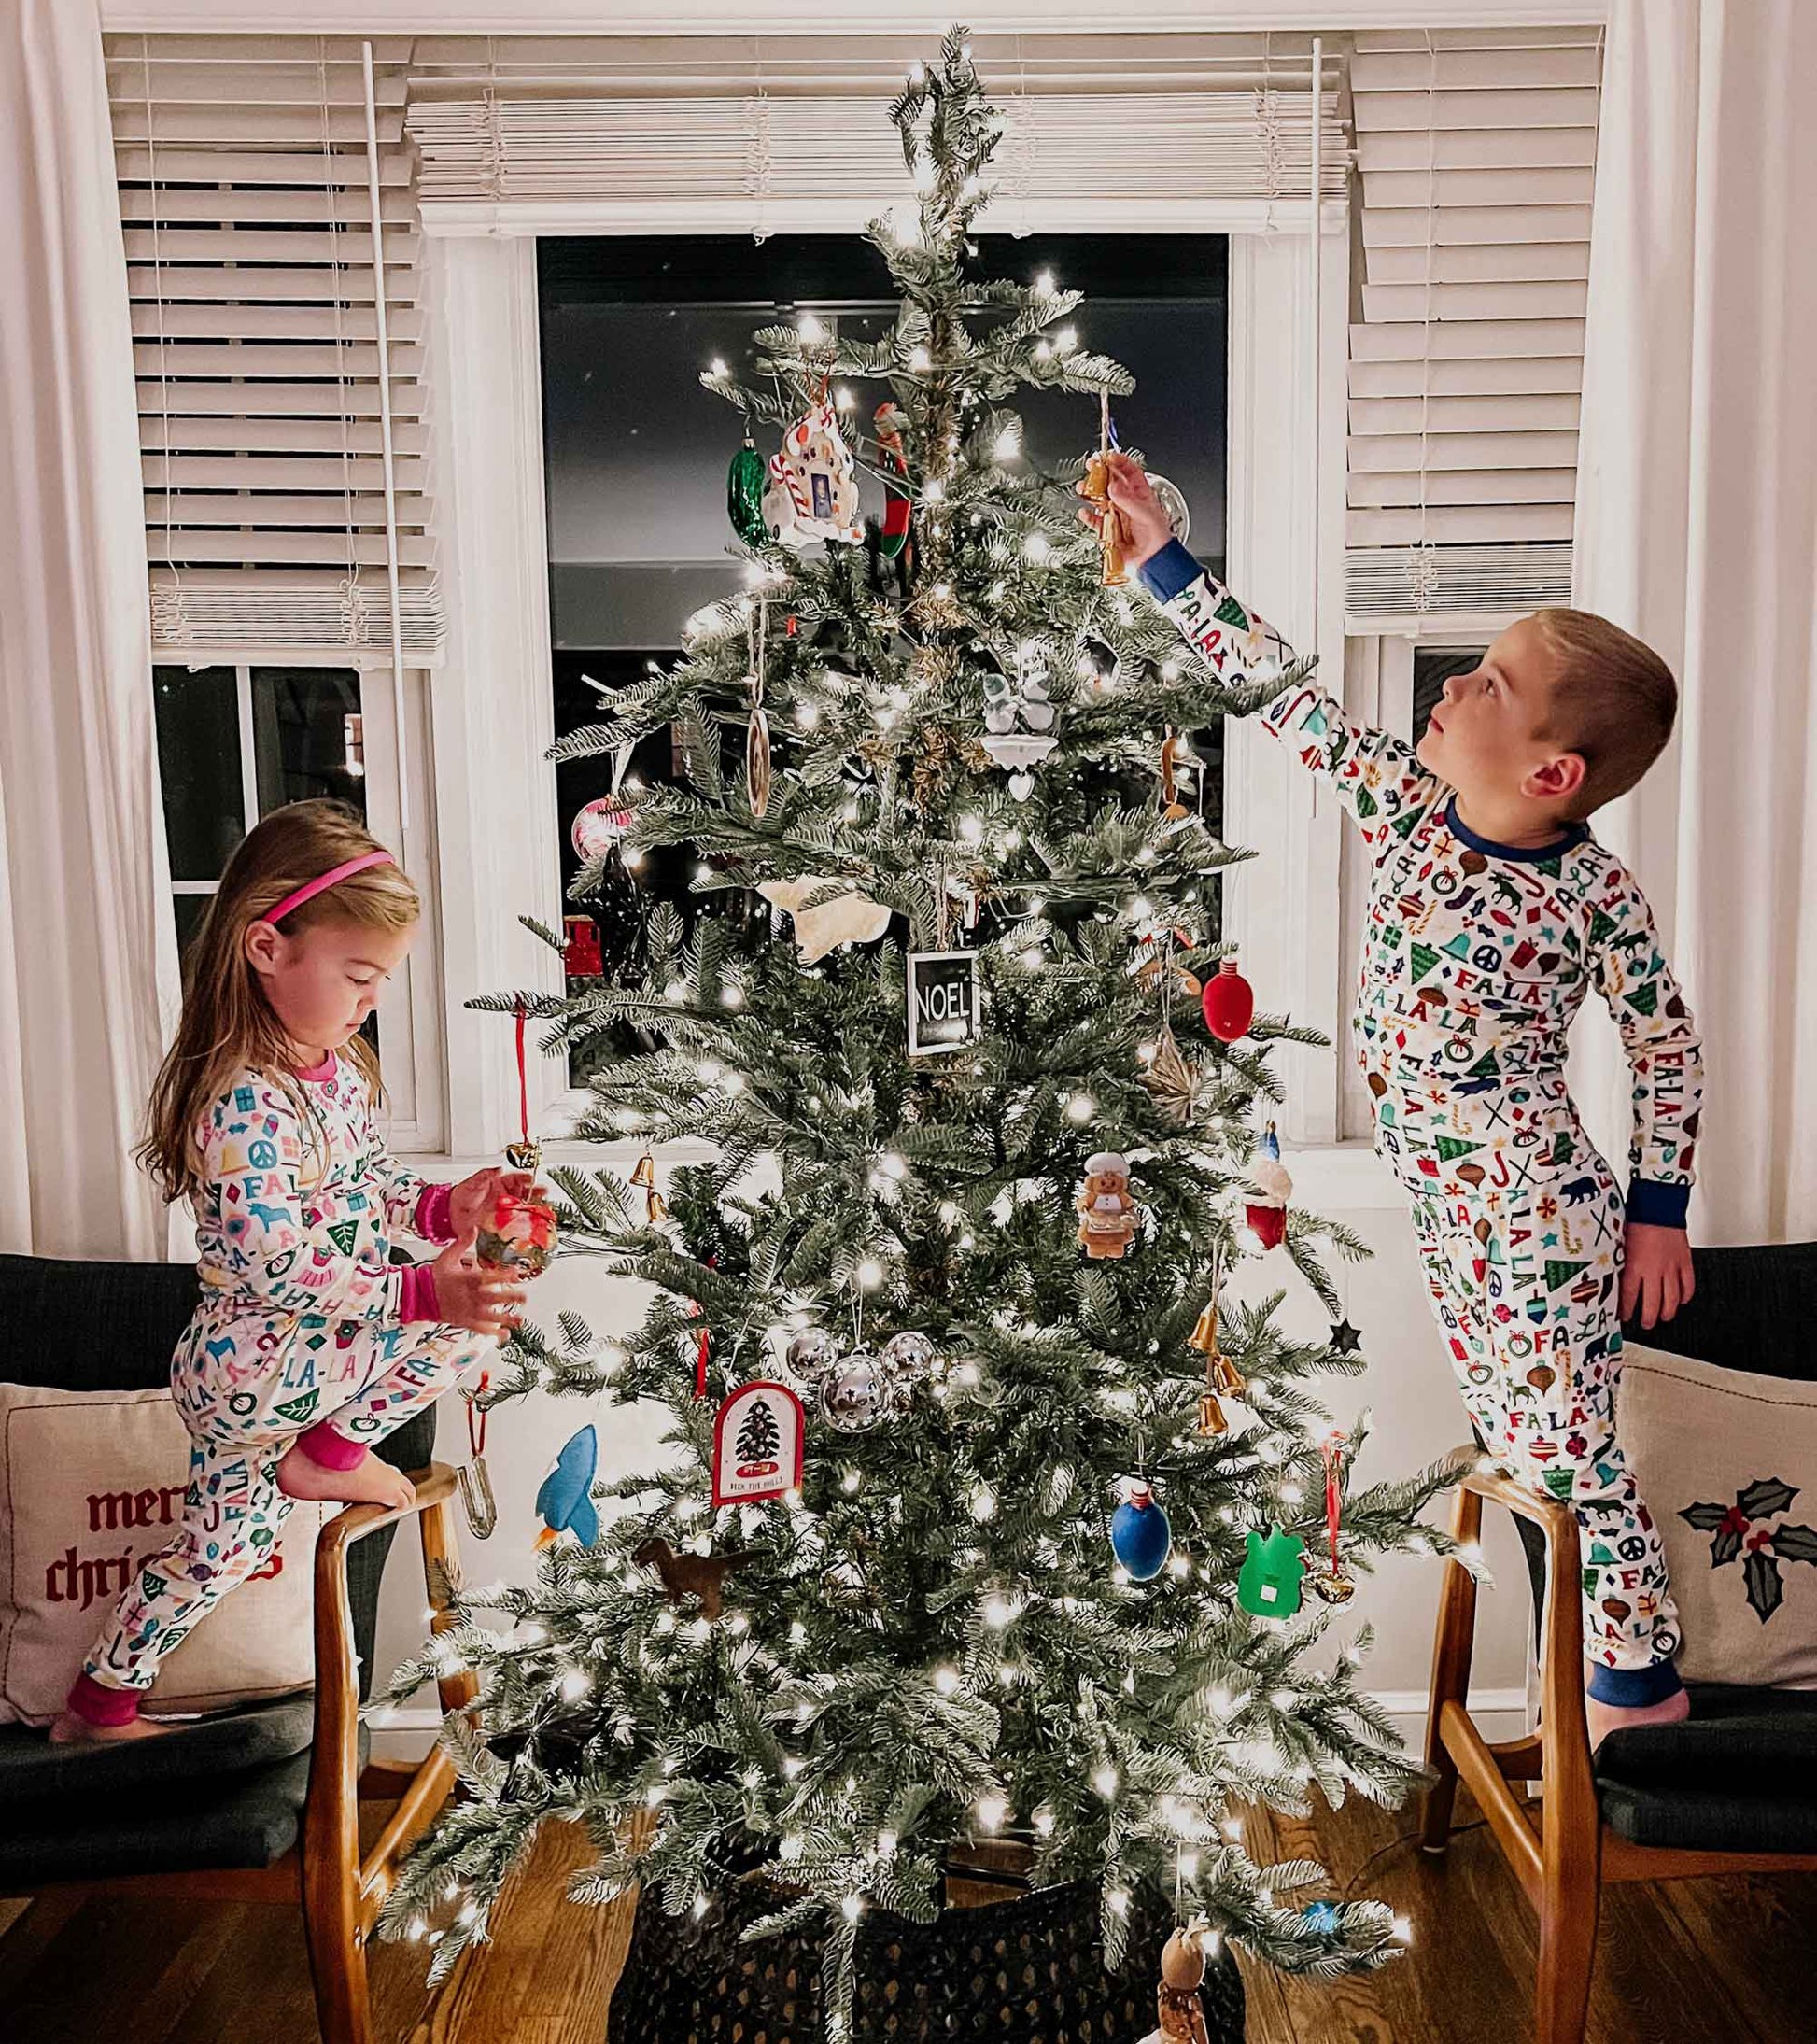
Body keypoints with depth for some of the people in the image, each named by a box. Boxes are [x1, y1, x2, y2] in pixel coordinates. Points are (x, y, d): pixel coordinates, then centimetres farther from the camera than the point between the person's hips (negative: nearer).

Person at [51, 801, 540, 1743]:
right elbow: (271, 1266, -31)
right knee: (467, 1316, -16)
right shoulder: (243, 1102, -28)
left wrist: (441, 1206, -5)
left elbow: (365, 1177, 14)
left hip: (238, 1373, 9)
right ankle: (332, 1455, 2)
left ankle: (99, 1702, 41)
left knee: (228, 1542, 24)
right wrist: (421, 1292, -36)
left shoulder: (336, 1066, 3)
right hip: (253, 1368, -9)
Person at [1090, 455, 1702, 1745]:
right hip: (1443, 1202, 6)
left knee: (1565, 1452, 1)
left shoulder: (1595, 894, -16)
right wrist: (1161, 555, 1)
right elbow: (1286, 691, 0)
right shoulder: (1404, 801, -4)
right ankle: (1589, 1685, 37)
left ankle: (1645, 1701, 21)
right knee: (1520, 1443, 18)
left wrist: (1660, 1207, -3)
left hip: (1537, 1214, -6)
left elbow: (1669, 1049, -5)